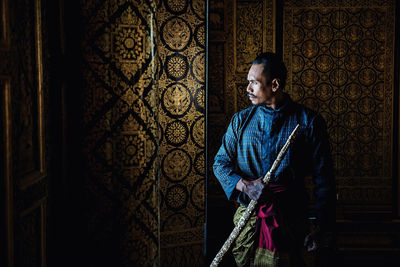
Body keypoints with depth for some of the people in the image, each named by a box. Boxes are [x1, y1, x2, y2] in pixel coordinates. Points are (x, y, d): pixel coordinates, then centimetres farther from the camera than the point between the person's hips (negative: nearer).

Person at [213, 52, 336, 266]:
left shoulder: (308, 122, -2)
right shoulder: (241, 120, 7)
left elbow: (323, 178, -2)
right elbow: (221, 162, 6)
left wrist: (321, 227, -6)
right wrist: (244, 185, -15)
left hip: (289, 219, -2)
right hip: (247, 216, 3)